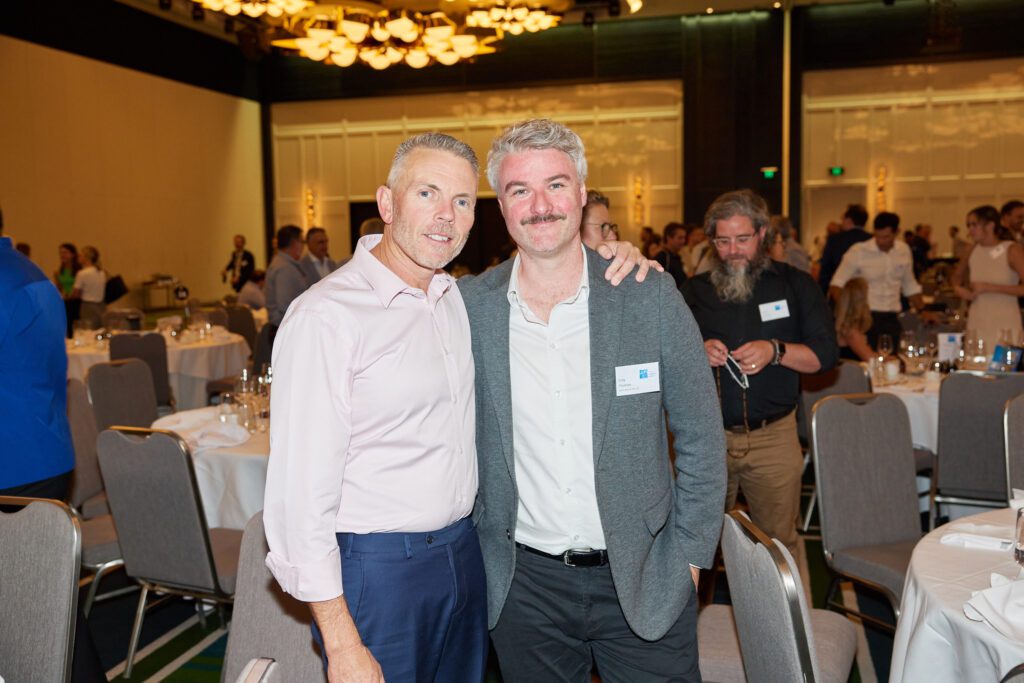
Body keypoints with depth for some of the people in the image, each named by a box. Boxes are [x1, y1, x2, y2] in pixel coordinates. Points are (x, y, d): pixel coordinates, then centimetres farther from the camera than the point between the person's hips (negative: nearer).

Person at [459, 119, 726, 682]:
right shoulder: (467, 307, -5)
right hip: (523, 586, 1)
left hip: (644, 582, -1)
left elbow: (700, 437, -1)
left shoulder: (650, 296, -8)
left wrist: (689, 556, -2)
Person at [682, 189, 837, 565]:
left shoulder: (795, 284, 6)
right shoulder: (694, 291, 8)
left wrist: (776, 351, -17)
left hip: (774, 436, 0)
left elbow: (825, 353, 1)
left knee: (780, 541, 7)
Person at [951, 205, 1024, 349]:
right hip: (976, 323, 4)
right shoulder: (974, 250, 7)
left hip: (1005, 325, -4)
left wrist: (990, 287, -17)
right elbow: (957, 275, 24)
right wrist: (958, 288, 4)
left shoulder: (1012, 250, -7)